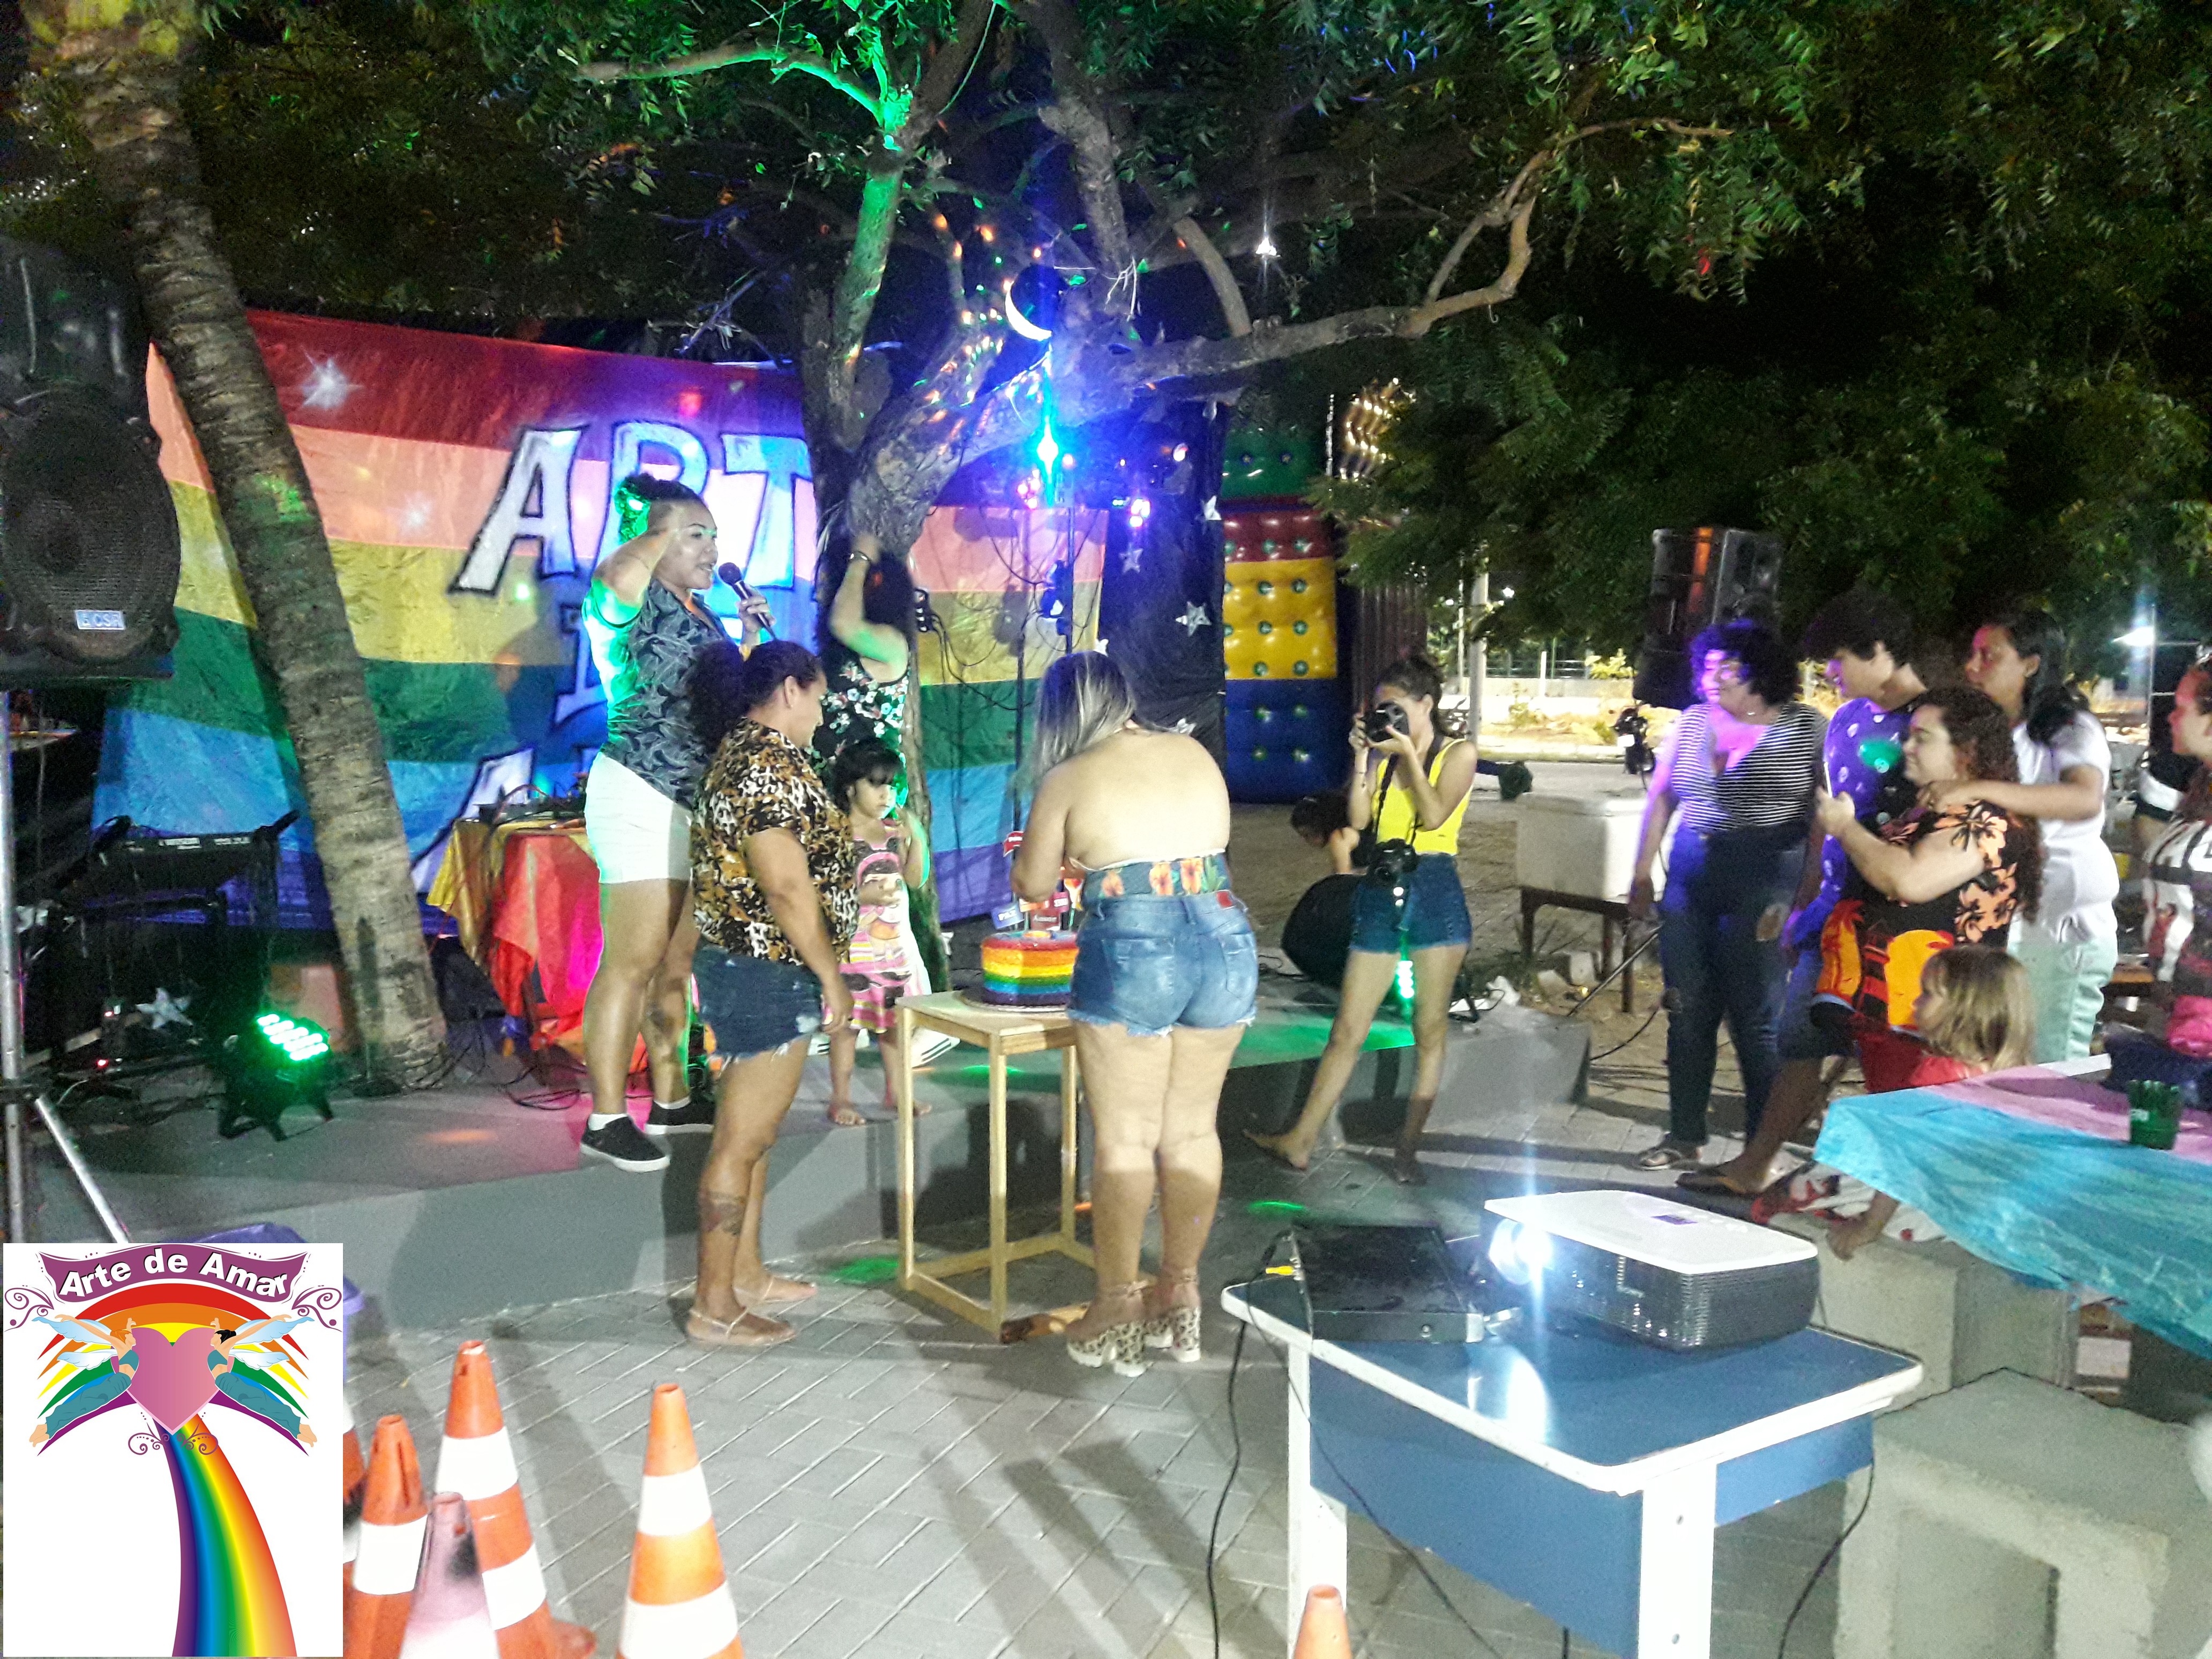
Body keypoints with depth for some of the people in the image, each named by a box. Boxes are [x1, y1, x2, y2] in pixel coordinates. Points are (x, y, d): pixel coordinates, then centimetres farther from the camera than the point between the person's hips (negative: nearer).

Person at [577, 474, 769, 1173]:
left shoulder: (703, 618, 19)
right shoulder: (634, 602, -8)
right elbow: (613, 577, -33)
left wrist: (751, 636, 14)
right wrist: (658, 529, -15)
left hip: (696, 803, 9)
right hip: (642, 798, -9)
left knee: (678, 963, 15)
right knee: (633, 962, -9)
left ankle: (671, 1099, 25)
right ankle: (607, 1117, -3)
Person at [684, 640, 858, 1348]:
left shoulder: (745, 751, 14)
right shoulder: (770, 765, -18)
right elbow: (786, 885, -23)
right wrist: (829, 975, -16)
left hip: (748, 967, 11)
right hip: (767, 974, -11)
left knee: (755, 1131, 19)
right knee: (742, 1140, -3)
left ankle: (746, 1274, 30)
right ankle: (714, 1307, 6)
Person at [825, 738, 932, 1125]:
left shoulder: (894, 829, 8)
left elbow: (916, 878, 7)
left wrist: (917, 839, -7)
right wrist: (865, 895, -26)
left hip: (895, 939, 6)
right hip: (853, 943, -6)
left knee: (894, 1018, 12)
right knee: (848, 1020, 0)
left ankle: (895, 1092, 24)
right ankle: (840, 1098, 9)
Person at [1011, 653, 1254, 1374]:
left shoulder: (1069, 779, 0)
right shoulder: (1196, 754, 11)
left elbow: (1033, 885, 8)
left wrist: (1073, 853, 28)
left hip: (1130, 949, -5)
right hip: (1227, 940, 5)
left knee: (1124, 1138, 5)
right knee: (1192, 1130, 14)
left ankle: (1118, 1307, 13)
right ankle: (1180, 1295, 25)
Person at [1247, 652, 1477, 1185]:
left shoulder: (1458, 753, 1)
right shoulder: (1382, 753, 11)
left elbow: (1433, 815, -14)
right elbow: (1358, 818, -1)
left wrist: (1408, 753, -11)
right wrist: (1362, 756, -5)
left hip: (1435, 897, -3)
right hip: (1381, 896, 3)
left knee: (1429, 1030, 2)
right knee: (1347, 1030, 3)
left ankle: (1408, 1147, 12)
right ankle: (1300, 1141, 5)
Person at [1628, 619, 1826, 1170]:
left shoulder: (1806, 728, -3)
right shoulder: (1692, 721, 9)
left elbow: (1826, 815, -6)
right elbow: (1661, 800, 13)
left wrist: (1804, 898, -12)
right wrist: (1642, 875, 10)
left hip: (1761, 887, -4)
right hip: (1689, 881, 5)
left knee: (1756, 1021, -1)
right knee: (1688, 1013, 9)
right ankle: (1684, 1136, 21)